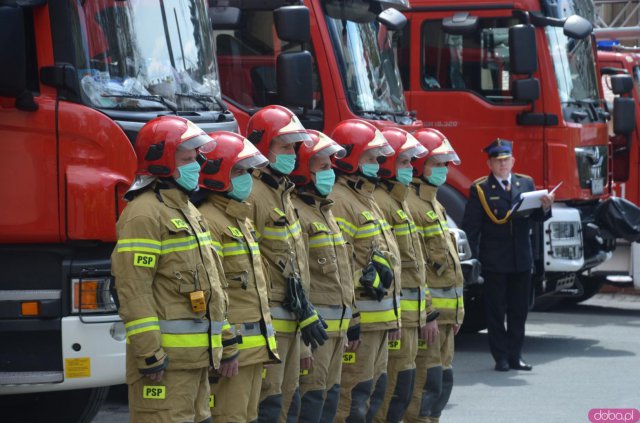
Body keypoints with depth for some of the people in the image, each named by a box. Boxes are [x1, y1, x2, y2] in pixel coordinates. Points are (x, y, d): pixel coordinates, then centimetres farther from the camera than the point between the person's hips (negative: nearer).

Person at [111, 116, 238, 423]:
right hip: (167, 356, -10)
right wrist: (149, 355, -23)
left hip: (197, 354, 10)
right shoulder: (144, 214, -13)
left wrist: (225, 342, 23)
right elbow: (133, 288, -20)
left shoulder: (187, 211, 20)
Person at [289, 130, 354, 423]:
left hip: (336, 325, 10)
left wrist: (345, 323, 24)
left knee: (329, 397, 12)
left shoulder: (323, 211, 20)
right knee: (311, 397, -10)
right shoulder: (294, 212, -13)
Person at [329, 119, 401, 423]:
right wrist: (349, 320, -24)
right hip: (358, 321, -10)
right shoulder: (338, 201, -14)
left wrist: (393, 317, 23)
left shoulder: (365, 199, 20)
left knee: (374, 393, 14)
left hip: (379, 318, 10)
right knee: (353, 398, -8)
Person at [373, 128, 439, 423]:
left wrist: (428, 313, 23)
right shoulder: (379, 203, -12)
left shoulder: (399, 203, 21)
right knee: (396, 389, -10)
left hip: (410, 317, 10)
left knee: (402, 390, 11)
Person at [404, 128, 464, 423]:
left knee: (443, 379, 12)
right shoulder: (408, 204, -13)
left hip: (443, 312, 10)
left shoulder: (432, 204, 21)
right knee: (427, 381, -11)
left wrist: (455, 310, 22)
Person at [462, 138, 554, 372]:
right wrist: (474, 258, -13)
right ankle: (501, 357, 8)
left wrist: (545, 207, -17)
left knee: (519, 310, 8)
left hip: (522, 259, 4)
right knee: (496, 311, 2)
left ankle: (515, 355, 15)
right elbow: (470, 226, -5)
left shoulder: (526, 183, 9)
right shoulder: (479, 189, -2)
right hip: (494, 262, -4)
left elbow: (536, 217, 5)